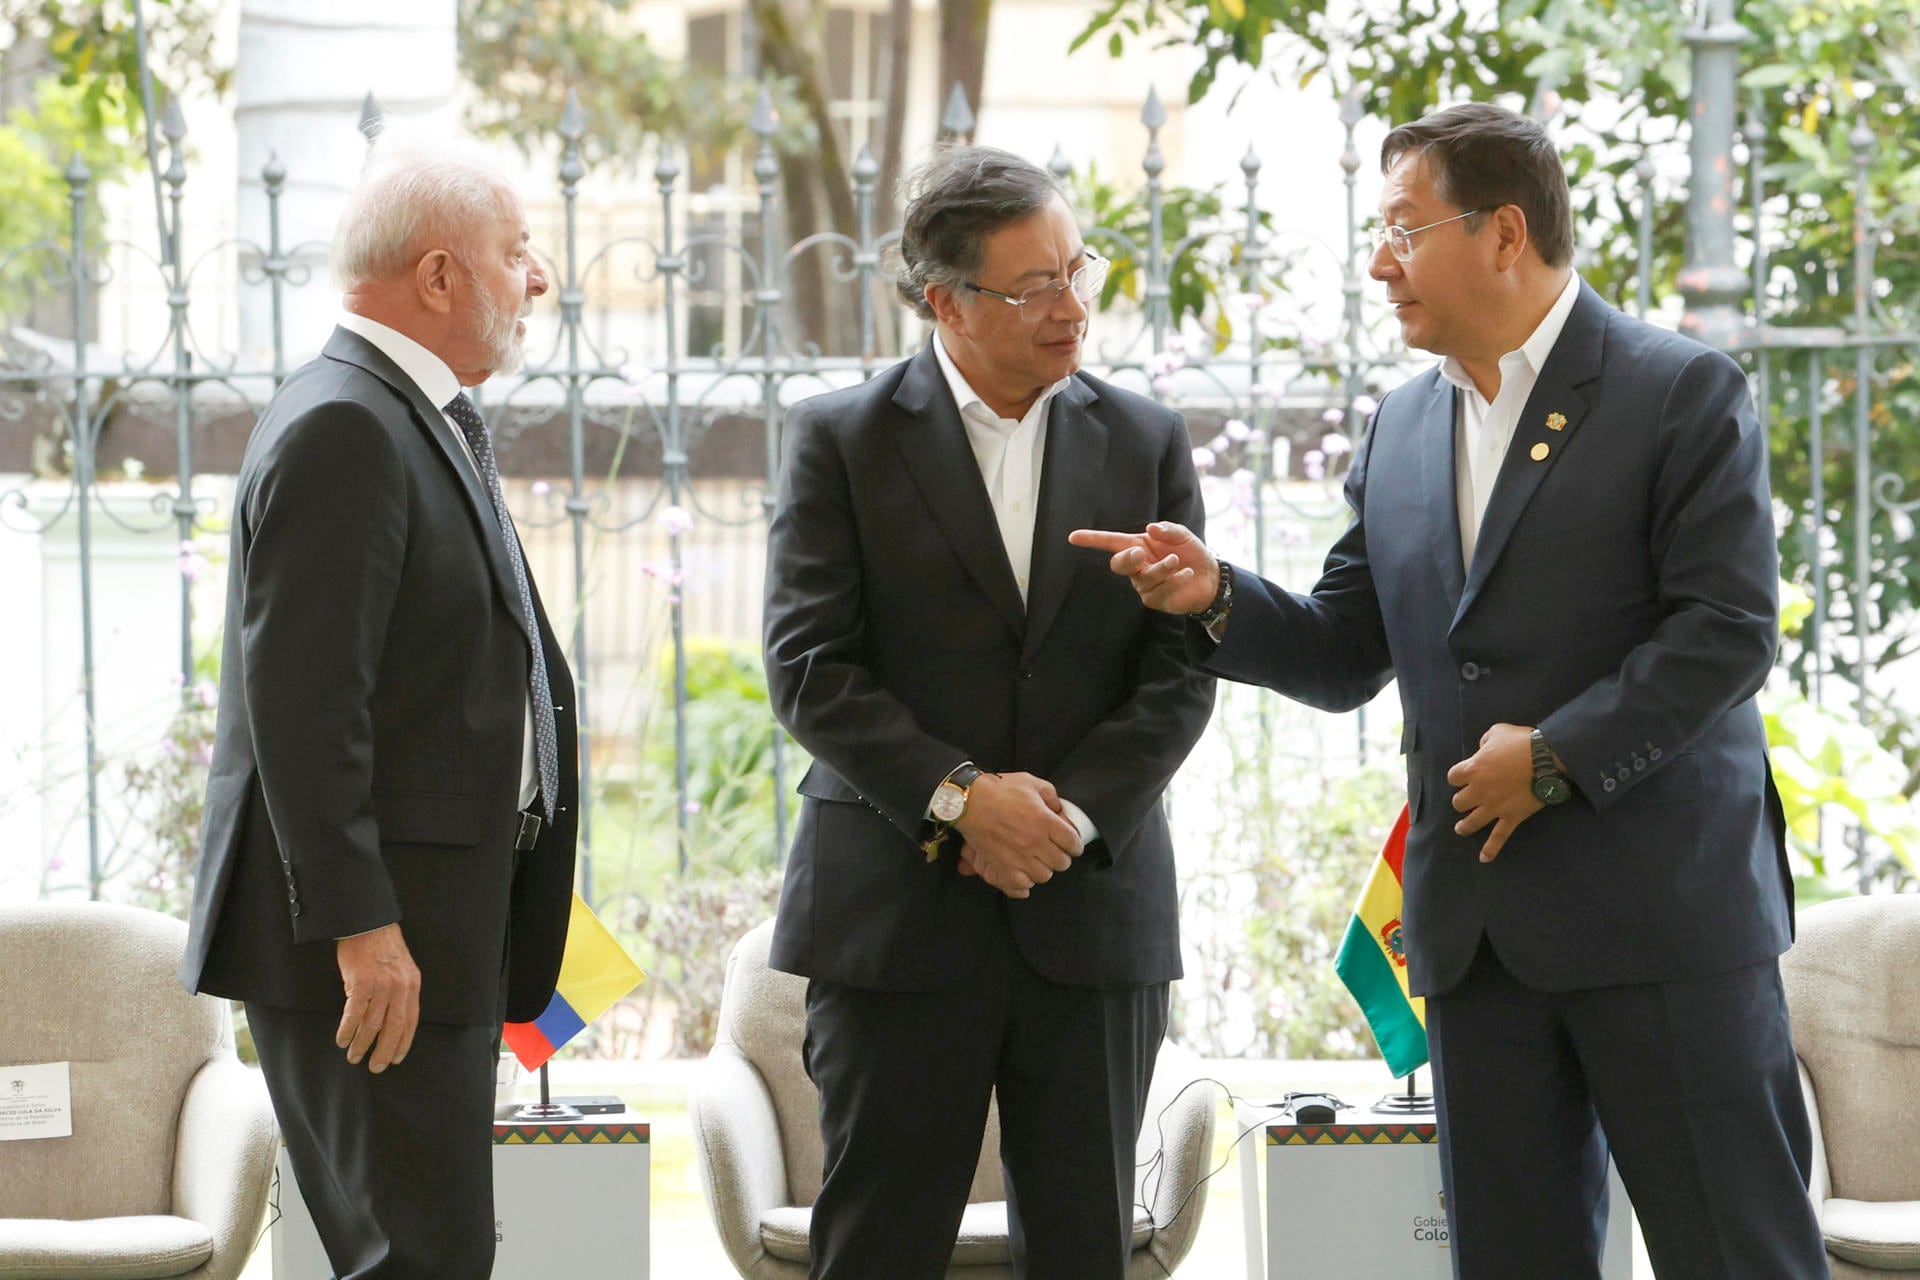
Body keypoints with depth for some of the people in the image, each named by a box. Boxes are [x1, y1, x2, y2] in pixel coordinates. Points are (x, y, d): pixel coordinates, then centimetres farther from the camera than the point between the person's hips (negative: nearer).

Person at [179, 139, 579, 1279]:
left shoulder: (429, 424, 19)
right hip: (372, 937, -11)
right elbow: (300, 699, -21)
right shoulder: (342, 430, -15)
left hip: (439, 929, 11)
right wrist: (357, 925, -25)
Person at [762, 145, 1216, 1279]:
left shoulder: (1148, 444, 9)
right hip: (898, 918, -2)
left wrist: (1071, 814, -12)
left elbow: (1181, 673, 2)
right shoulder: (841, 442, 1)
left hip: (1095, 909, 2)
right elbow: (809, 668, -6)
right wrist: (957, 796, -17)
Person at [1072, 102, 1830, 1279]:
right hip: (1478, 931, 6)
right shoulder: (1403, 430, 14)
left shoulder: (1684, 395, -5)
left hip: (1663, 914, -6)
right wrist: (1217, 600, -2)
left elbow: (1729, 629, -13)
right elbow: (1345, 655, 15)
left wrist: (1558, 758, -16)